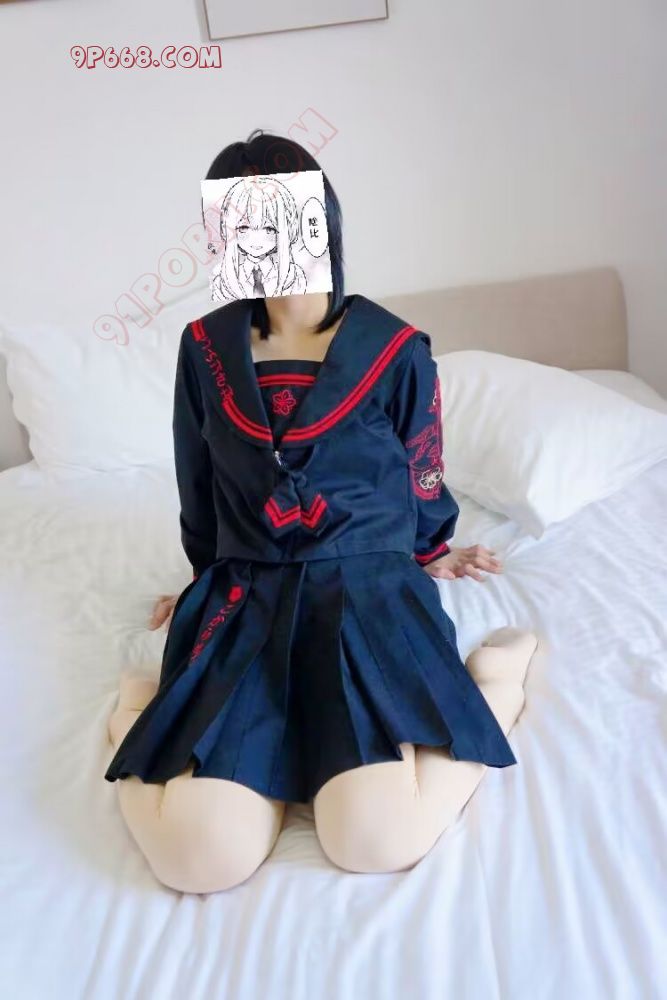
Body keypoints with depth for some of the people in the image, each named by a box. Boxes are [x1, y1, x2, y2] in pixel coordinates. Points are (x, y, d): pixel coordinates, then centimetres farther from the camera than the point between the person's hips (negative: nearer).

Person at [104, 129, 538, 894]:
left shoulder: (397, 349, -1)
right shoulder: (205, 346, 4)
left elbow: (423, 483, 13)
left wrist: (429, 559, 25)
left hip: (367, 590, -1)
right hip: (244, 596, 1)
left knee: (375, 842, -23)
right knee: (205, 858, -19)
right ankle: (141, 709, 12)